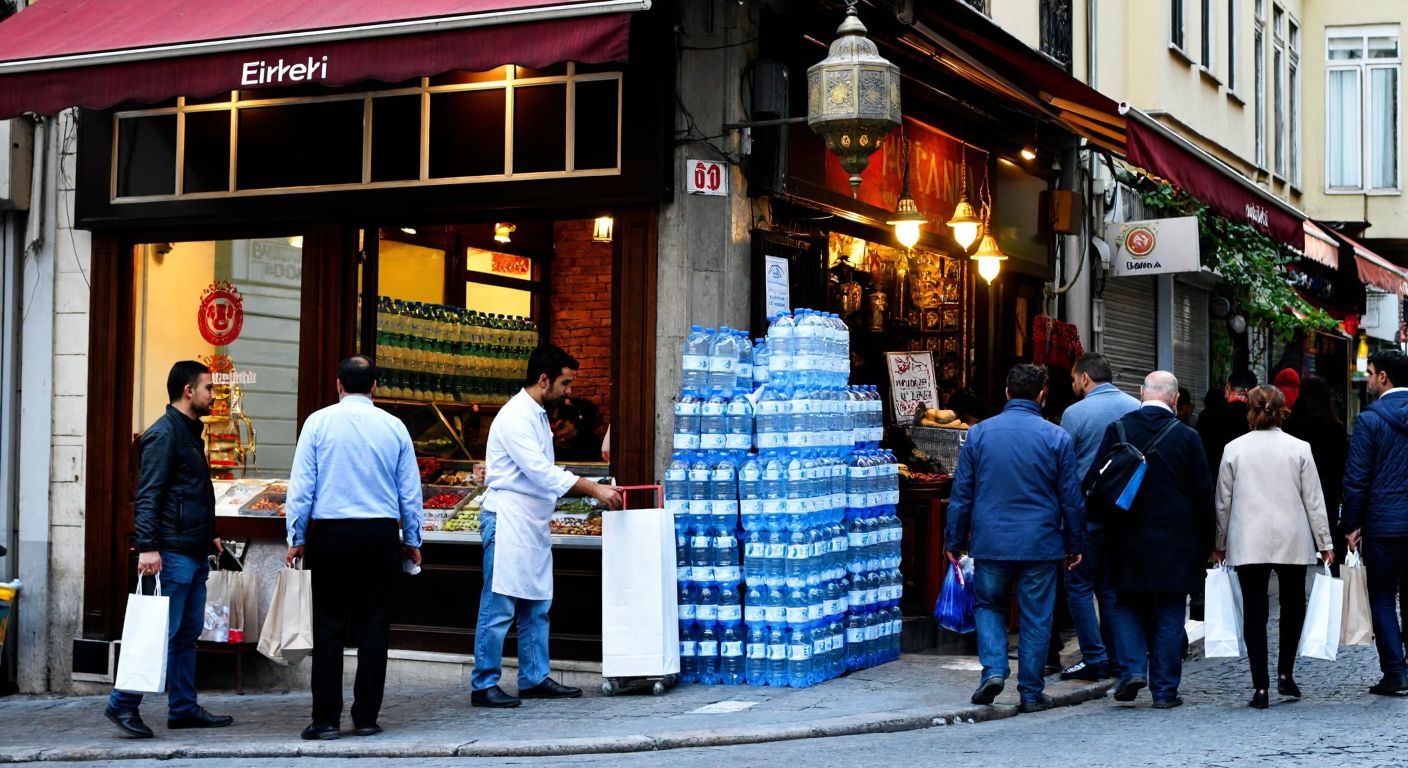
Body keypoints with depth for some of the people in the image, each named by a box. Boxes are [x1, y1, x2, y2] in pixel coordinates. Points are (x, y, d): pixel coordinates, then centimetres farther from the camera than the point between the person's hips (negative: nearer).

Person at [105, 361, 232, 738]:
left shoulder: (190, 433, 18)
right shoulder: (163, 434, -11)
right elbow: (147, 497, -18)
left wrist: (209, 536, 26)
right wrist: (147, 547, -24)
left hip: (195, 554, 10)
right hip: (172, 553, -10)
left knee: (188, 634, 11)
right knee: (163, 633, -8)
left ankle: (184, 708, 16)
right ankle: (123, 703, -1)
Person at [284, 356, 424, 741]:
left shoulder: (319, 422, -2)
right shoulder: (394, 427, 3)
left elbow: (301, 485, -2)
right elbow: (410, 491, 8)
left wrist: (297, 538, 6)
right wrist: (412, 540, 19)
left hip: (330, 534, -1)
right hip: (381, 535, 1)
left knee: (328, 627, 4)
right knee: (373, 627, 7)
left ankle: (326, 719, 4)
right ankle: (366, 718, 10)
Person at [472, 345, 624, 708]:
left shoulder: (538, 416, 17)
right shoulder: (515, 417, -14)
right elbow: (542, 473, -21)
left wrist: (593, 488, 9)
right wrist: (593, 489, -18)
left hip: (533, 523, 10)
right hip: (508, 520, -10)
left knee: (537, 606, 12)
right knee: (499, 608, -6)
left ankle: (535, 678, 18)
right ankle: (484, 685, -1)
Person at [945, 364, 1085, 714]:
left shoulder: (979, 433, 0)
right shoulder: (1056, 437, -3)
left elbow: (961, 495, 3)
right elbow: (1071, 499, 2)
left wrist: (955, 542, 11)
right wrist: (1075, 545, 12)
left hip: (990, 542, 1)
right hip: (1041, 545, -1)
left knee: (989, 605, 18)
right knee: (1036, 618, 7)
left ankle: (993, 669, -1)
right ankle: (1031, 692, 11)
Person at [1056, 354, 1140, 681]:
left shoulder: (1075, 413, -10)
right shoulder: (1135, 408, 4)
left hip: (1087, 514, -5)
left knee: (1079, 585, 3)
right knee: (1112, 586, 14)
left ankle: (1094, 658, -3)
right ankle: (1116, 658, 15)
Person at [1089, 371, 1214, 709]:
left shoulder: (1117, 431, -4)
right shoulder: (1187, 437, -4)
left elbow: (1093, 483, -3)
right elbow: (1204, 495, -1)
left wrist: (1106, 522, 11)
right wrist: (1204, 545, 9)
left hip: (1127, 542, 0)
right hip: (1175, 543, 0)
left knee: (1126, 605, 16)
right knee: (1169, 615, 7)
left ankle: (1132, 669, 0)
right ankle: (1165, 690, 9)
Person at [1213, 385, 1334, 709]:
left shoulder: (1234, 449, 0)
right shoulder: (1299, 448, -2)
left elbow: (1223, 502, 5)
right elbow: (1313, 500, 1)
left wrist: (1219, 544, 16)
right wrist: (1325, 542, 9)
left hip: (1248, 544, 0)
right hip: (1292, 542, 0)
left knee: (1254, 612, 1)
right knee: (1293, 606, 18)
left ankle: (1261, 687, -2)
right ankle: (1285, 674, 15)